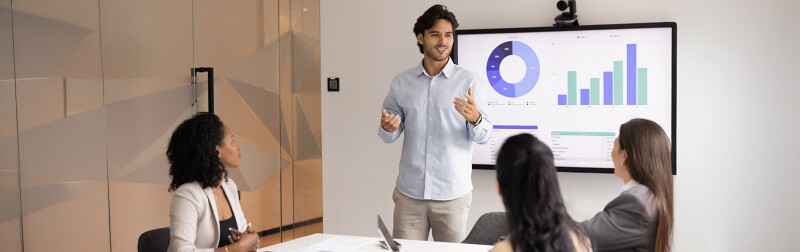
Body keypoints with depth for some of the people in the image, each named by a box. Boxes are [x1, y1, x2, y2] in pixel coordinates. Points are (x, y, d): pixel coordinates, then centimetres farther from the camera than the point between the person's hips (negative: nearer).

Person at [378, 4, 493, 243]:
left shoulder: (469, 81, -2)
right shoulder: (401, 82, 4)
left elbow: (484, 135, -3)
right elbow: (389, 136, 9)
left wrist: (475, 119, -24)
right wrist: (387, 127, -14)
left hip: (453, 194, -1)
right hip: (409, 192, 2)